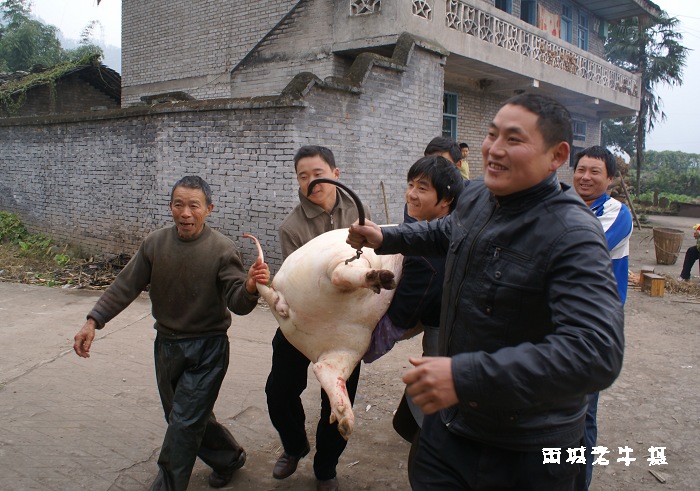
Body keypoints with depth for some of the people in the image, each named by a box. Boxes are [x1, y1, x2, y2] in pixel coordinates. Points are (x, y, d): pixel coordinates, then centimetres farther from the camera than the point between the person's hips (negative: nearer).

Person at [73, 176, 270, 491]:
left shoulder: (223, 250, -17)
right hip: (166, 344, 5)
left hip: (207, 349, -5)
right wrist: (93, 321, -11)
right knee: (186, 418, 18)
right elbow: (126, 286, -1)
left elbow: (237, 303, -21)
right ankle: (228, 458, 41)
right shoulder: (154, 244, -6)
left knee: (184, 423, -4)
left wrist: (249, 288, -44)